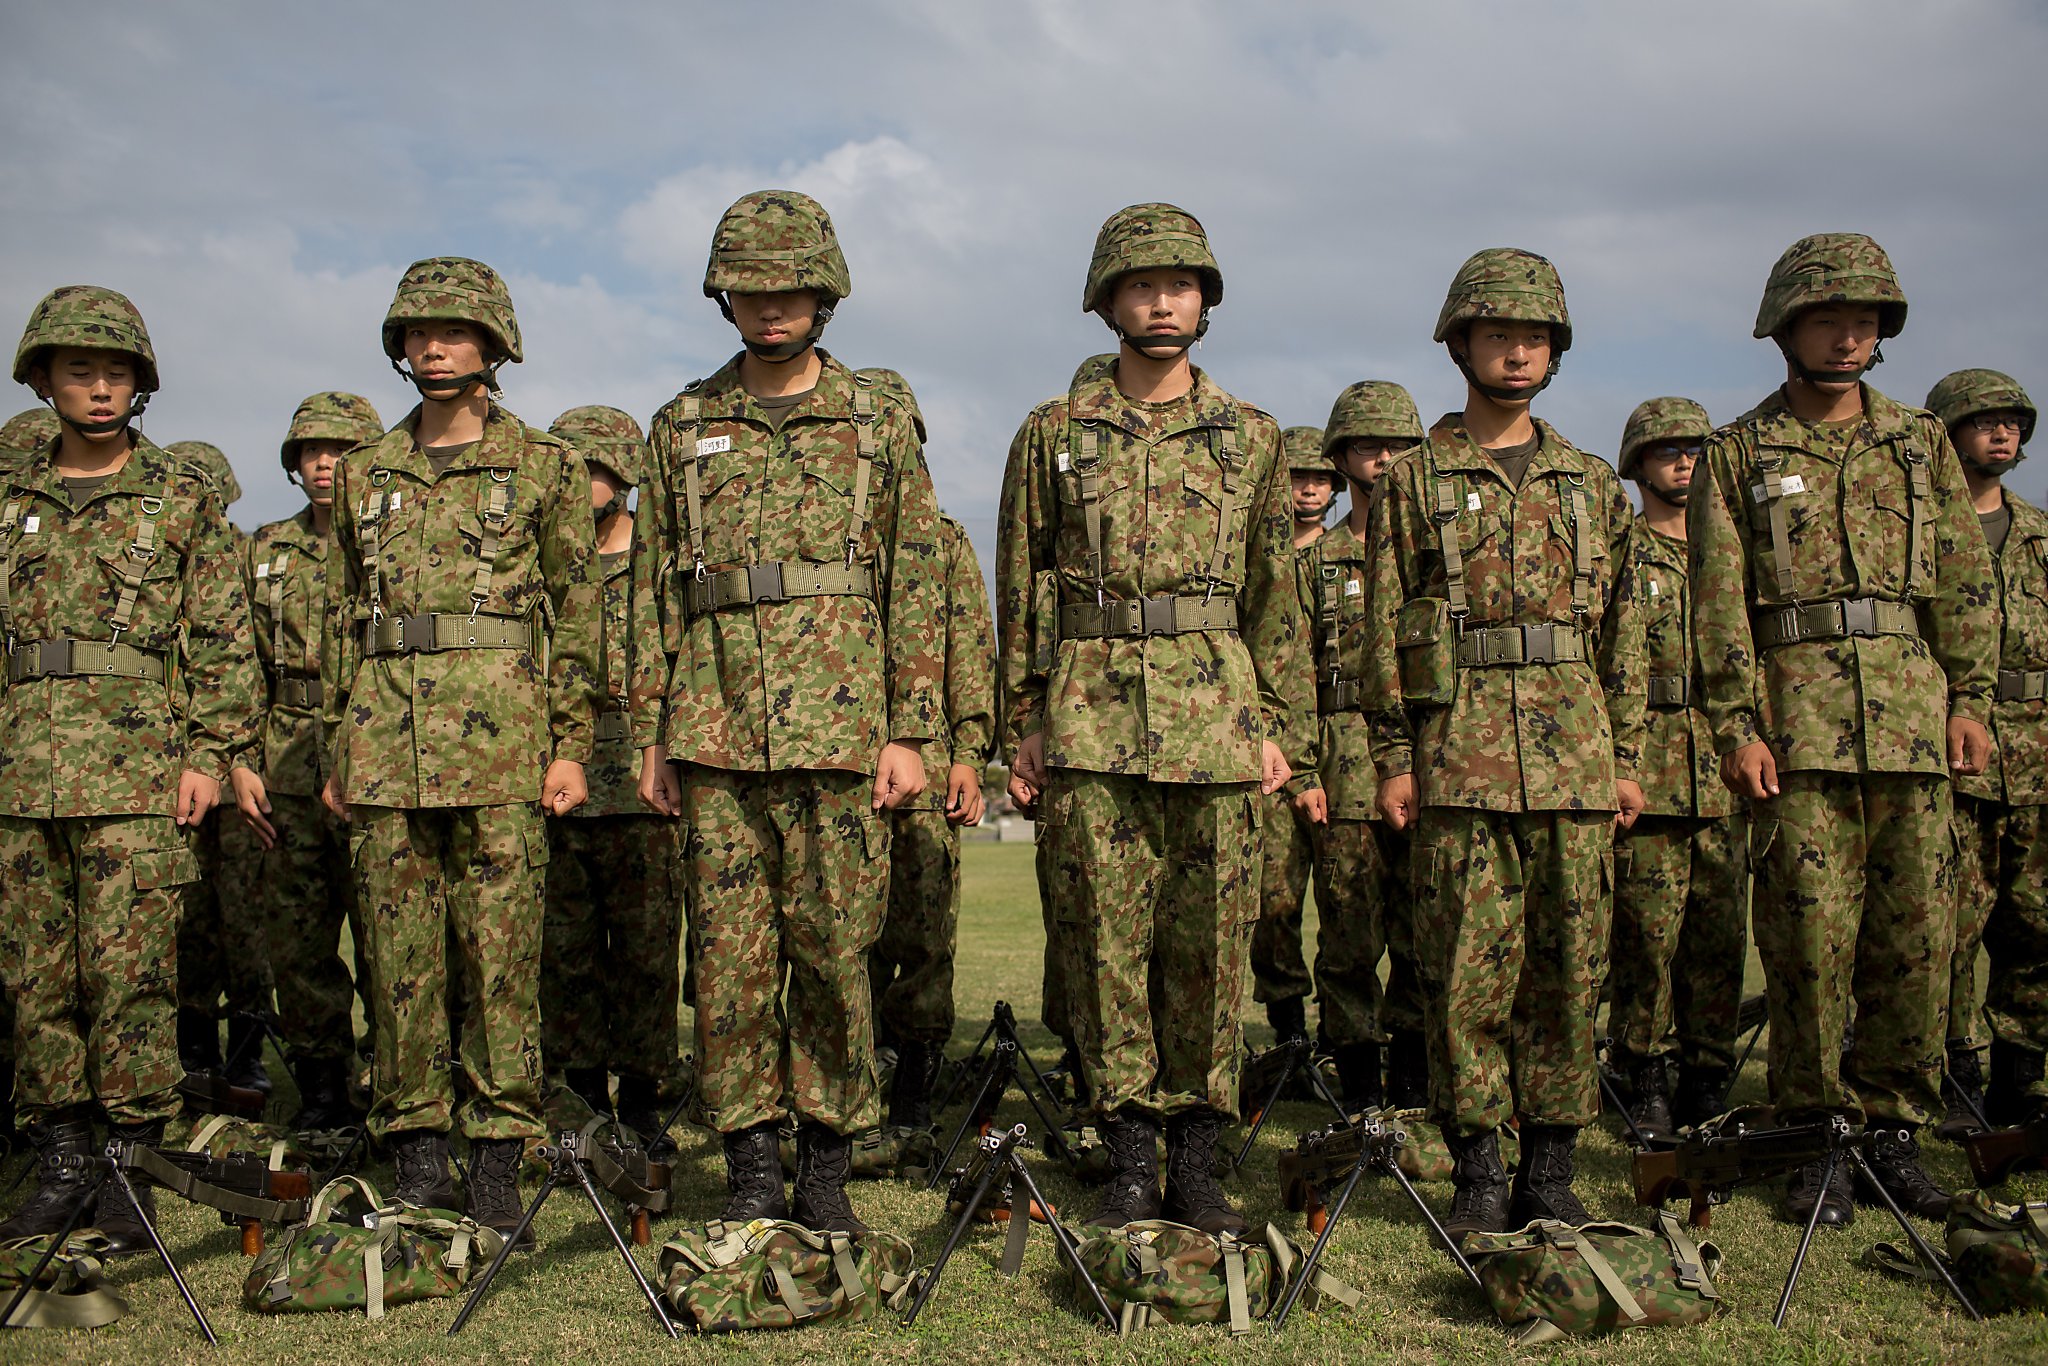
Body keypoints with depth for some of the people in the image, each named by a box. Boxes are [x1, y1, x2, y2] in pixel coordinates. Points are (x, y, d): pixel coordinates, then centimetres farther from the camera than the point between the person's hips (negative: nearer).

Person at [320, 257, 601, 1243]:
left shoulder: (542, 466, 7)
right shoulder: (365, 473, 17)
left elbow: (576, 611, 4)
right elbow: (346, 617, 19)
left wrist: (571, 744, -3)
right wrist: (335, 750, 14)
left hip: (499, 727, -3)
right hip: (386, 733, 3)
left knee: (501, 948, -3)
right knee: (400, 948, 3)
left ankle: (499, 1161, 4)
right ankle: (415, 1153, 11)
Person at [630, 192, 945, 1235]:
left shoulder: (877, 422, 8)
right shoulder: (682, 426, 13)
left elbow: (916, 584, 5)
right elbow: (653, 589, 13)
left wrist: (910, 731, -3)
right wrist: (649, 736, 7)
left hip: (837, 720, -1)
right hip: (715, 728, 2)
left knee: (833, 948, 1)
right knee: (730, 949, 2)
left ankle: (829, 1166, 14)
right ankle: (750, 1166, 13)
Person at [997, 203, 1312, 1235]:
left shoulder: (1249, 436, 11)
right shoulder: (1053, 432, 8)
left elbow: (1274, 596, 12)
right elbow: (1019, 591, 9)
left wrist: (1282, 726, 5)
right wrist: (1020, 727, 5)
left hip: (1215, 710, 1)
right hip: (1090, 714, 0)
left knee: (1210, 944, 2)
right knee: (1106, 938, 1)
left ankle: (1197, 1156, 14)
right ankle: (1131, 1153, 12)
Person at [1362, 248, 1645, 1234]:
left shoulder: (1593, 485, 16)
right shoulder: (1414, 482, 8)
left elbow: (1624, 629, 15)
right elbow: (1384, 627, 4)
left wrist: (1627, 755, 9)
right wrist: (1393, 756, -3)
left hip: (1574, 749, 3)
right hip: (1458, 755, -2)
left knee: (1568, 965, 4)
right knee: (1467, 967, -2)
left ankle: (1550, 1171, 14)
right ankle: (1478, 1173, 8)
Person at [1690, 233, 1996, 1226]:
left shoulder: (1920, 443, 16)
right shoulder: (1739, 454, 8)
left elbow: (1964, 580, 14)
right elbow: (1721, 601, 1)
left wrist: (1970, 698, 4)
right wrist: (1736, 725, -8)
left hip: (1913, 716, 3)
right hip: (1799, 720, -3)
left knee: (1916, 932, 4)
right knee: (1809, 934, -4)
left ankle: (1894, 1126, 16)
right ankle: (1816, 1137, 6)